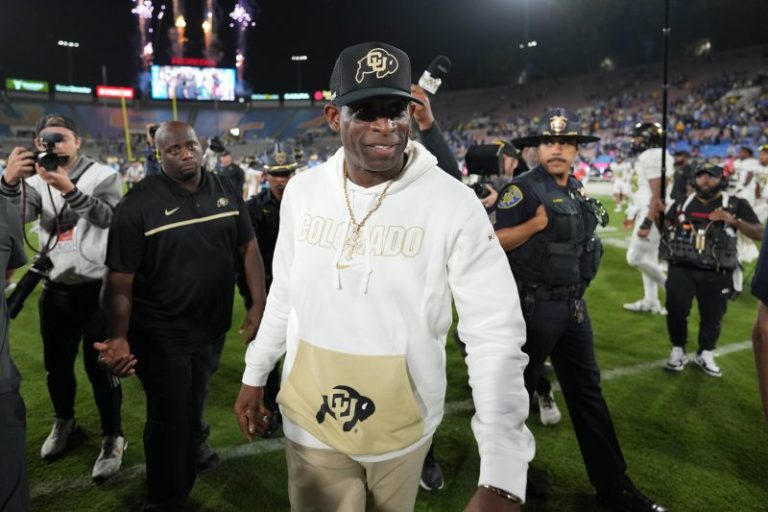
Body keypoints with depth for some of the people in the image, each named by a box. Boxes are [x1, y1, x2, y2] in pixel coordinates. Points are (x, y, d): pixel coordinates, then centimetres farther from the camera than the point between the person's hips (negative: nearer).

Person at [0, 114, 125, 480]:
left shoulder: (103, 175, -6)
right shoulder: (35, 180, 5)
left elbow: (110, 217, -23)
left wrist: (69, 189, -37)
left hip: (99, 288, -4)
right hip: (56, 289, 4)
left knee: (100, 366, 2)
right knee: (56, 364, 17)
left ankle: (112, 436, 19)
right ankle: (64, 420, 42)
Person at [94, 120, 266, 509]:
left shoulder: (225, 193, -1)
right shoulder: (139, 203, -14)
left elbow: (248, 247, 4)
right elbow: (120, 279, -14)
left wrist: (259, 304, -5)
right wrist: (120, 337, -24)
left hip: (211, 328, 5)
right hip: (160, 335, -4)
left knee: (192, 410, 24)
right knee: (169, 421, 7)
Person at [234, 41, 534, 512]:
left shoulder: (455, 204, -18)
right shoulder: (302, 192, -6)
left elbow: (495, 335, -20)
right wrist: (255, 376, 14)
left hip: (403, 428, -1)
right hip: (311, 422, 2)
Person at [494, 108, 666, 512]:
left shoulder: (577, 191, 11)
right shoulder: (524, 188, -11)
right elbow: (495, 242, -16)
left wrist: (578, 296, 18)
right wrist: (536, 222, -27)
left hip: (573, 305, 8)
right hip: (534, 306, -7)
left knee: (587, 391, 13)